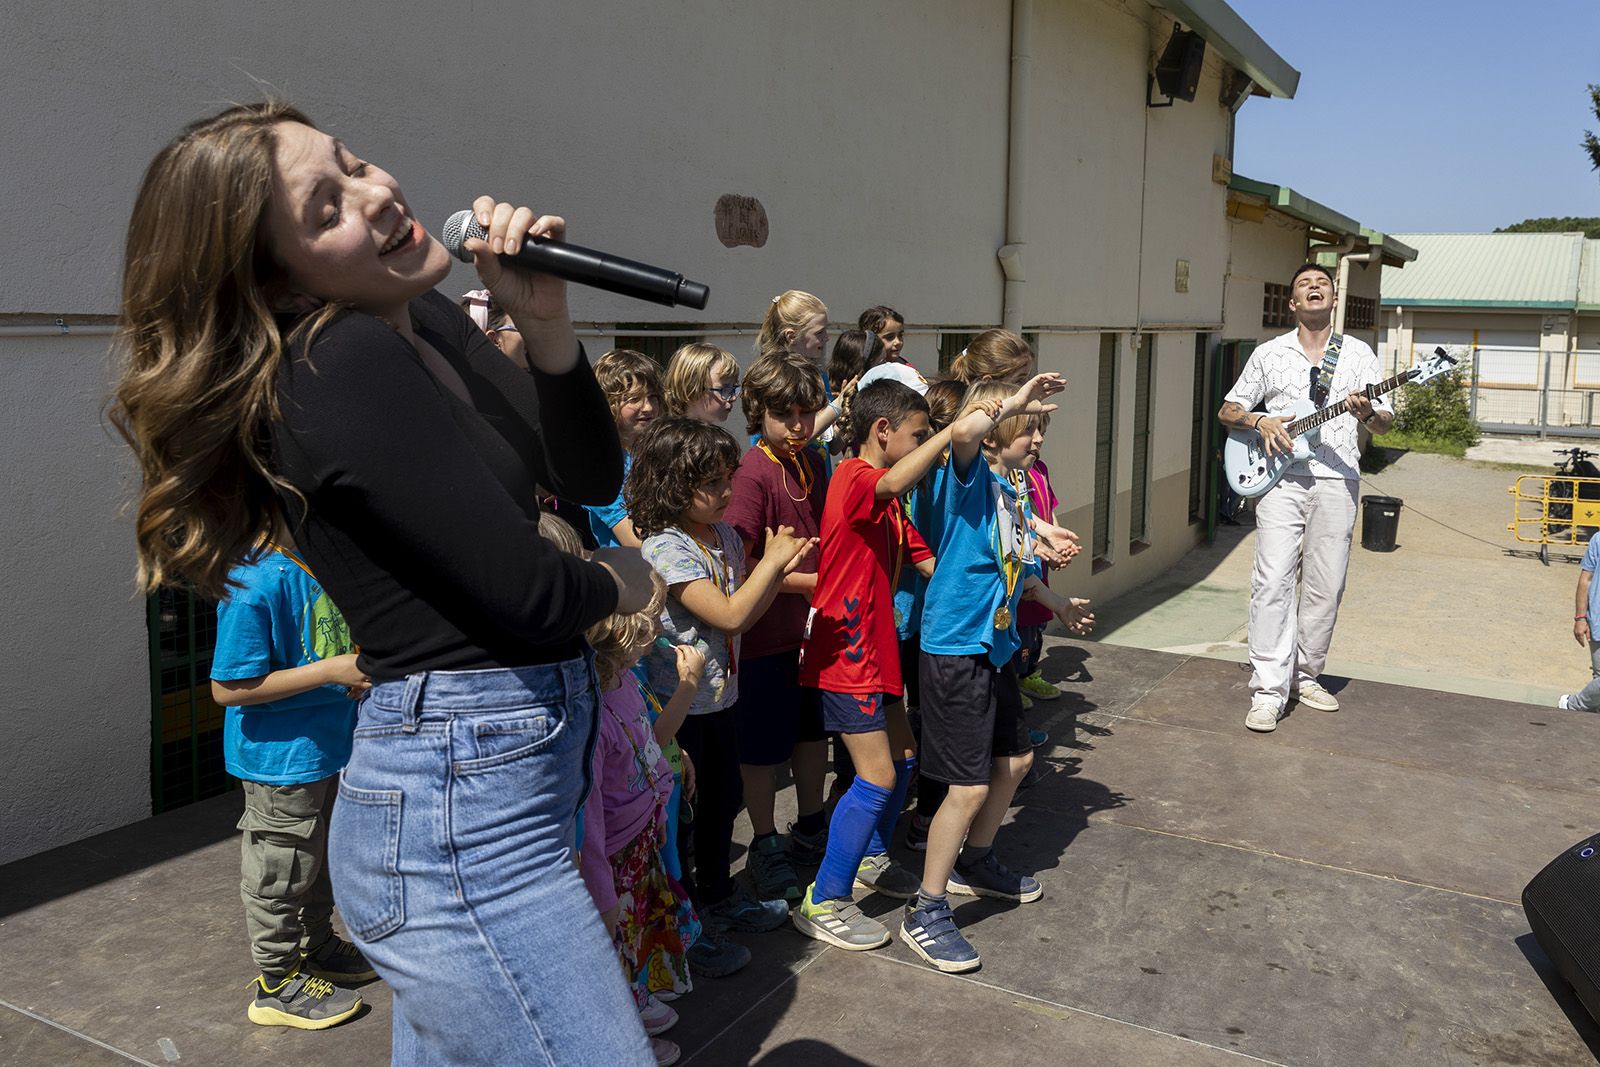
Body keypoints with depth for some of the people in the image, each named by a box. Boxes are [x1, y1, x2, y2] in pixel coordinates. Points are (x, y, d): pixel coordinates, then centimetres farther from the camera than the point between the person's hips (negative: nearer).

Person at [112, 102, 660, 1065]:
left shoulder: (429, 320, 8)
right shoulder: (343, 370, -19)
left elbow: (592, 478, 9)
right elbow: (527, 596, -21)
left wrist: (545, 322, -6)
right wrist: (621, 581, 1)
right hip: (461, 812, -9)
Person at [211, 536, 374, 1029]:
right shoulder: (253, 586, -26)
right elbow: (229, 688, -25)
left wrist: (365, 660, -6)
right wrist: (332, 671, -28)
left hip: (329, 747, 8)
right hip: (281, 755, -8)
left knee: (323, 856, 25)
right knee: (281, 871, 10)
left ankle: (317, 947, 46)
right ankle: (278, 983, 29)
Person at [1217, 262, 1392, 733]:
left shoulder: (1359, 354, 11)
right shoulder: (1268, 353, 10)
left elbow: (1386, 423, 8)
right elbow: (1228, 410, 13)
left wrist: (1368, 413, -15)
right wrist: (1261, 421, -8)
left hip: (1336, 481, 2)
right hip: (1280, 478, -1)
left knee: (1325, 587, 4)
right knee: (1273, 581, -10)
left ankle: (1306, 676, 20)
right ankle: (1268, 691, -9)